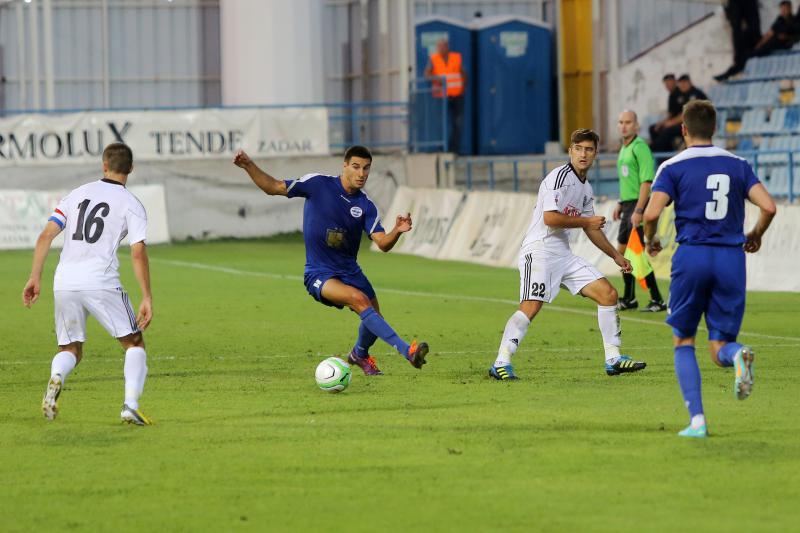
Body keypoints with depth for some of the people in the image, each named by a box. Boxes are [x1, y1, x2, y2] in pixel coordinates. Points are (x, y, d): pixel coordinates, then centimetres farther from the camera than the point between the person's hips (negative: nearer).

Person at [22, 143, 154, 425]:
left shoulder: (77, 194, 15)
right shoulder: (131, 205, 3)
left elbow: (46, 235, 6)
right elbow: (138, 253, -7)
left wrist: (35, 277, 8)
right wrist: (147, 298, -4)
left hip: (64, 283, 4)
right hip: (101, 282, -4)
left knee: (71, 349, 16)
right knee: (134, 343, 9)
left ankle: (56, 378, -18)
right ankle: (131, 406, -9)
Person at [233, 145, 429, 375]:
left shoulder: (366, 206, 0)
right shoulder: (318, 184, -9)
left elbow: (383, 244, -9)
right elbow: (274, 188, -2)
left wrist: (397, 231, -30)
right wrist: (249, 166, -15)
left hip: (349, 270, 5)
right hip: (319, 274, -5)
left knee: (374, 320, 6)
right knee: (360, 299, -29)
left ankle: (359, 354, 42)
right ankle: (407, 350, -34)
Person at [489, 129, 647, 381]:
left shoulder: (586, 189, 18)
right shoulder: (559, 177, -11)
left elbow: (591, 230, 29)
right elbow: (550, 218, -20)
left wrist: (616, 256, 29)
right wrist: (586, 221, -10)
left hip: (564, 255, 9)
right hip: (540, 249, -9)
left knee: (608, 294, 3)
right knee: (531, 306, -24)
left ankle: (614, 359, 9)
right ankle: (501, 364, -21)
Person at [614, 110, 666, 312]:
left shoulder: (639, 147, -14)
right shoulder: (624, 148, 15)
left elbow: (646, 180, -20)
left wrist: (638, 210, -24)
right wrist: (620, 204, 22)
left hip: (638, 205, -10)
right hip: (627, 204, 10)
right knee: (622, 250, 14)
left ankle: (657, 300, -7)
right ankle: (629, 299, 25)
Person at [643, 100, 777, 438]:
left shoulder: (673, 167, 1)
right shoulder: (737, 165, 10)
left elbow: (651, 213, -11)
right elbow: (768, 207, 0)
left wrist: (650, 241, 10)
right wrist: (755, 236, 19)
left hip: (691, 256, -2)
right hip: (731, 258, 2)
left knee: (683, 342, 14)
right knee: (719, 349, 8)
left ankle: (697, 420, 0)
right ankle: (738, 356, -31)